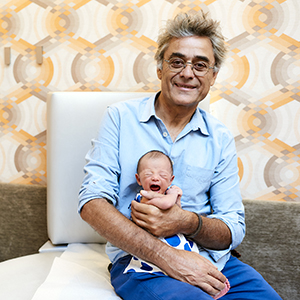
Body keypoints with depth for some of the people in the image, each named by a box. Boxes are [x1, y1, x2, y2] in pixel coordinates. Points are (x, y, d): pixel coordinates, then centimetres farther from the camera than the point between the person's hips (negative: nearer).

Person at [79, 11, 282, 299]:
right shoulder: (120, 117, -1)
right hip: (138, 260, -4)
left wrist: (187, 222, -19)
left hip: (208, 261, 4)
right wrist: (165, 255, -21)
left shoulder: (220, 138, 6)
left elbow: (233, 230, 4)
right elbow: (91, 202, -10)